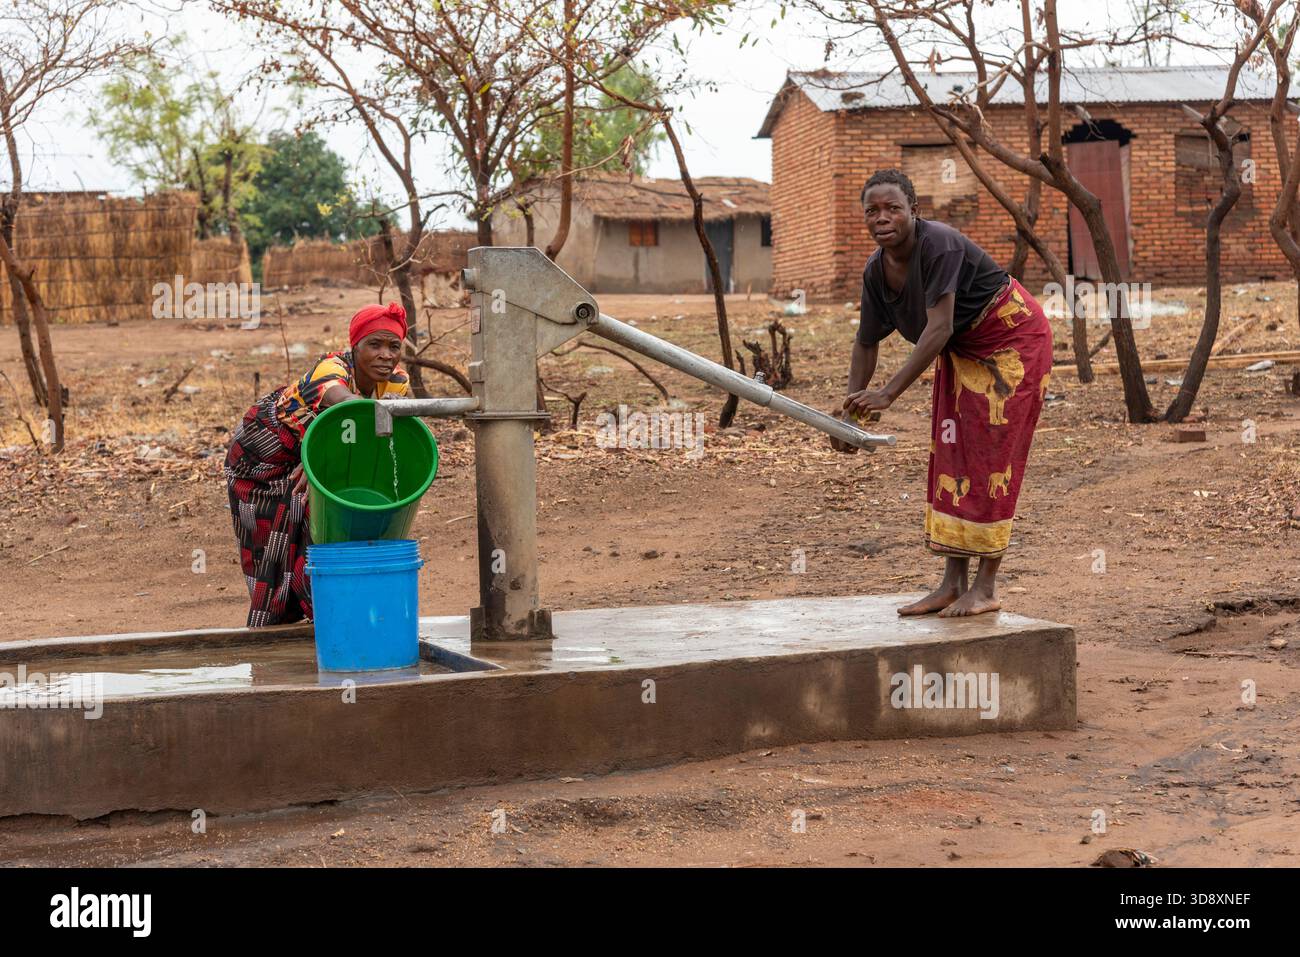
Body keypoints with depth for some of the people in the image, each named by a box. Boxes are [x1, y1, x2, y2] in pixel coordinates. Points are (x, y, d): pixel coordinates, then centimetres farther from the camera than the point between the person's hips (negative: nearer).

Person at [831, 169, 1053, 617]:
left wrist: (890, 392, -37)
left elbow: (939, 329, -35)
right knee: (950, 453, 4)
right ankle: (953, 582, 8)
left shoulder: (939, 245, -31)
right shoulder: (876, 271, -6)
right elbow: (866, 343, 5)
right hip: (961, 351, 8)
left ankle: (986, 586, -7)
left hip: (1011, 340, -8)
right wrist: (852, 409, 0)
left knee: (991, 455, -11)